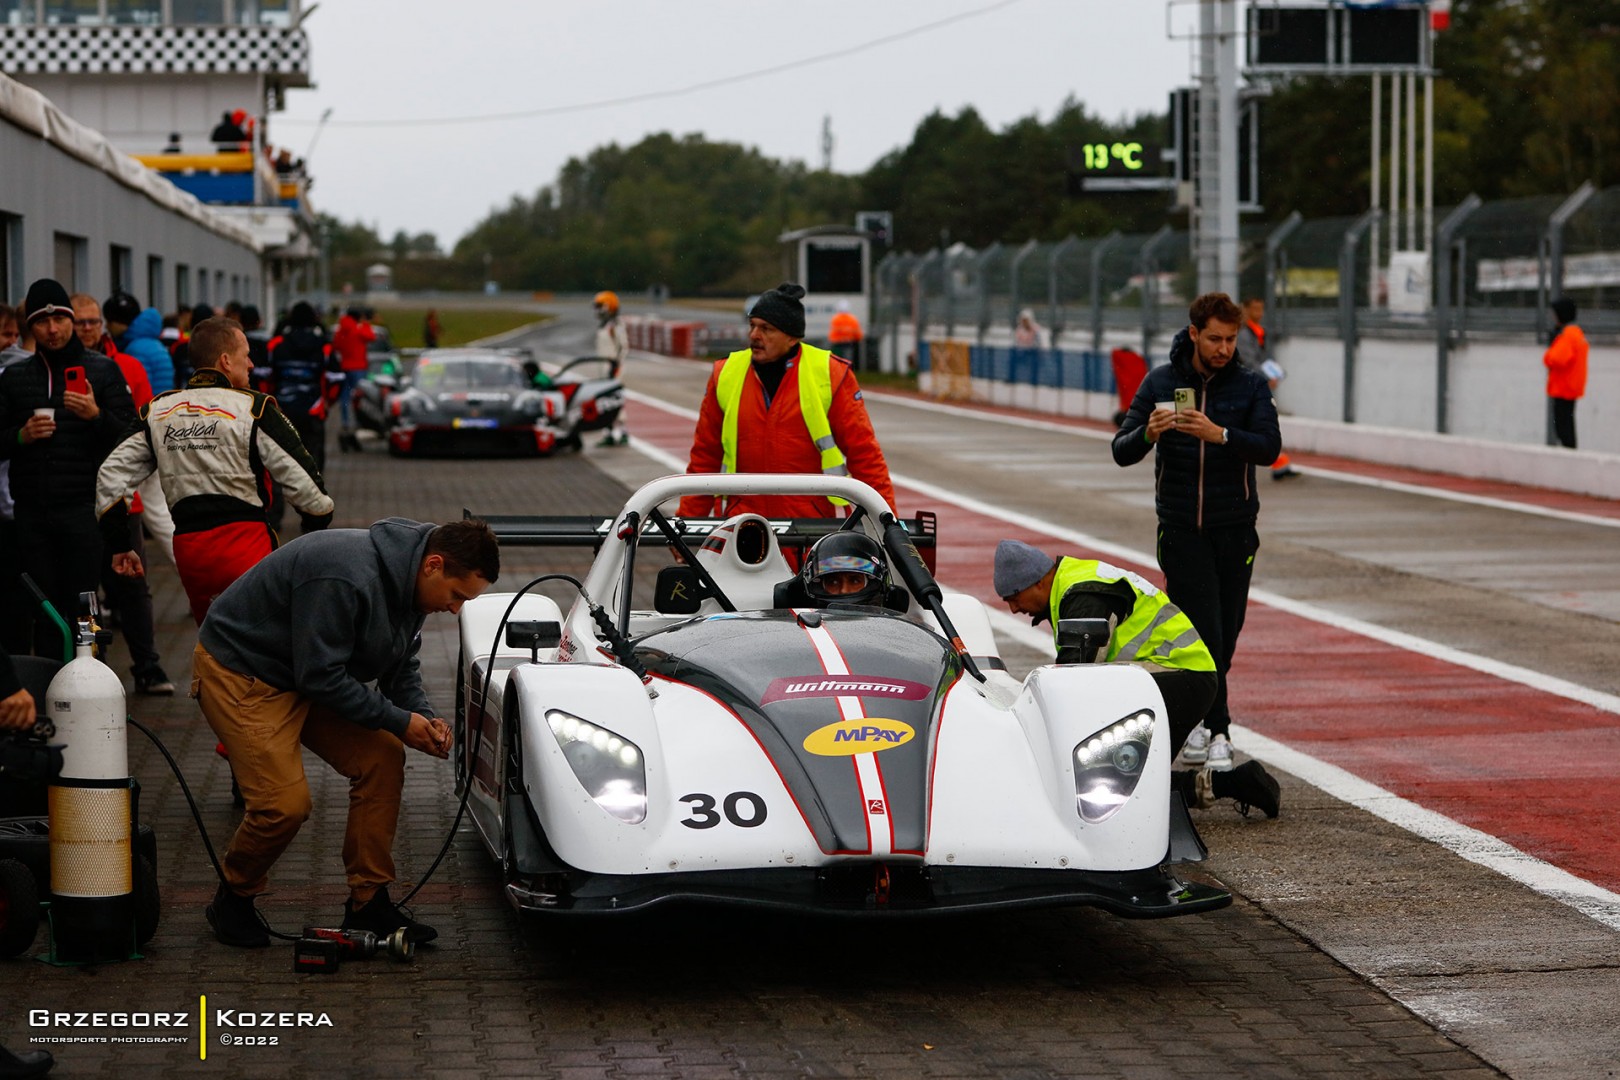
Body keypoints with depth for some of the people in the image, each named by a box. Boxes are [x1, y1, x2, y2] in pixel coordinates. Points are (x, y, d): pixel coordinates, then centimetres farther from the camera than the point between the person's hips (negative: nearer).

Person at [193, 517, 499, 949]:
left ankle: (369, 903, 4)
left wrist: (424, 717, -6)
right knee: (285, 803, -19)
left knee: (382, 758, -3)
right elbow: (320, 675, -29)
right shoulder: (347, 577, -33)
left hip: (309, 674, 9)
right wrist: (398, 720, -21)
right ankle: (233, 900, 8)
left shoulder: (407, 584, -2)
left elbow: (400, 667, 12)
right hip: (240, 674, -9)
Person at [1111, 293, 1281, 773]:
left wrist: (1219, 434, -28)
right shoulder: (1160, 382, 3)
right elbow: (1121, 452, -1)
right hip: (1181, 529, -1)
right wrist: (1148, 433, -23)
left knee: (1226, 635, 4)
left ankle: (1197, 720, 20)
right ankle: (1217, 731, -6)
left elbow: (1269, 448, -12)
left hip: (1235, 529, 1)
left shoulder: (1251, 385, 2)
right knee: (1203, 631, -11)